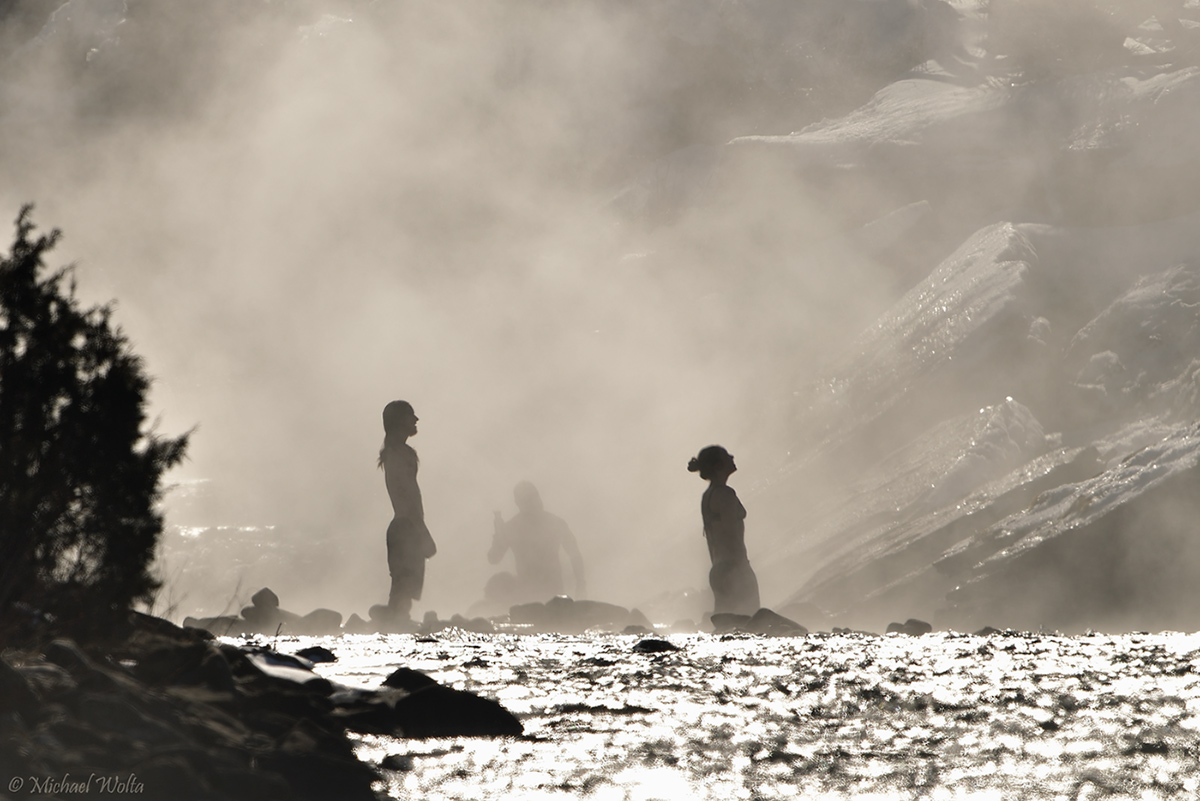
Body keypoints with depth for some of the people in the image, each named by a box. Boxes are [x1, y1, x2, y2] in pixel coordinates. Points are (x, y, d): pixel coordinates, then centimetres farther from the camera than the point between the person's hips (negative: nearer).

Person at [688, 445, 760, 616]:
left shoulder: (707, 496, 17)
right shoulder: (725, 494, -11)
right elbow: (732, 535, -17)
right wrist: (742, 567, -17)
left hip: (717, 571, 10)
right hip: (734, 569, -10)